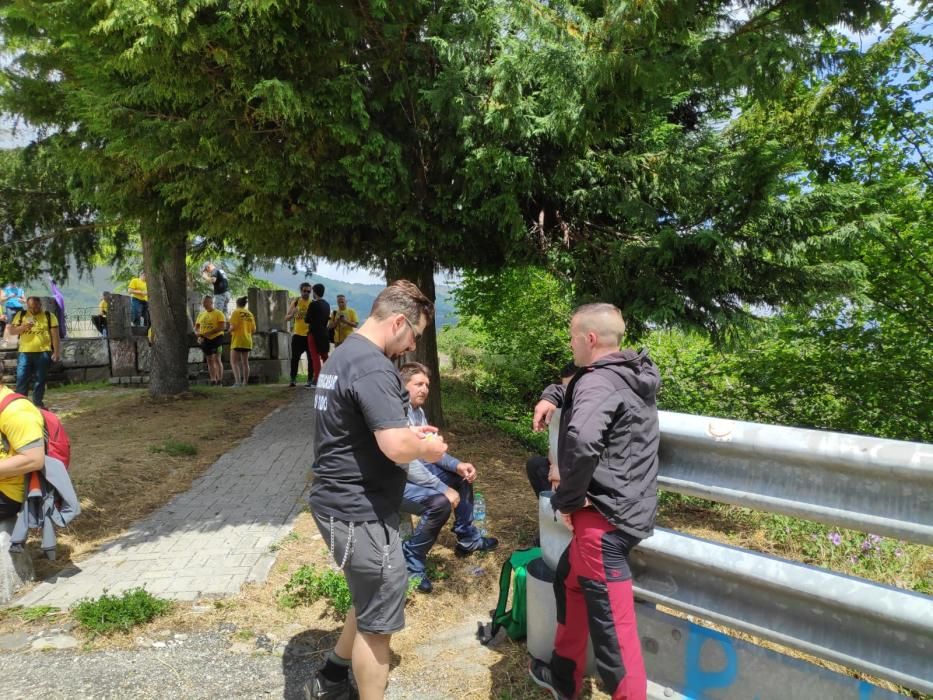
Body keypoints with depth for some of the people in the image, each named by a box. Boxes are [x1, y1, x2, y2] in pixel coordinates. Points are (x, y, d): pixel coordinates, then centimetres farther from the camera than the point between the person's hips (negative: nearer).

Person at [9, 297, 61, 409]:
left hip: (43, 353, -1)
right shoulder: (21, 315, 7)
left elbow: (55, 335, 0)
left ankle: (38, 402, 17)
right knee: (21, 378, -1)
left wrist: (56, 352, -5)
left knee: (40, 380, 6)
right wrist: (23, 327, -13)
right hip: (25, 353, 2)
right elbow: (11, 331, 7)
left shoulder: (49, 316, 1)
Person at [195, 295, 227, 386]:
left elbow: (223, 327, -16)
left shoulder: (218, 313, -5)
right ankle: (213, 381, 13)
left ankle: (219, 381, -9)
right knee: (209, 360, 8)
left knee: (217, 359, -11)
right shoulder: (201, 314, 14)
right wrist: (199, 335, -4)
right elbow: (196, 328, 18)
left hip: (216, 338, -6)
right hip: (205, 340, 6)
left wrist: (209, 332, -21)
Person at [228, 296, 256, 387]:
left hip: (238, 340, -6)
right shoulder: (250, 314, 10)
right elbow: (253, 330, 9)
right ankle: (245, 382, 12)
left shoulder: (236, 312, -6)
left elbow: (233, 326, -16)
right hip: (248, 341, 6)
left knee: (234, 362, -6)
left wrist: (230, 330, 4)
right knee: (245, 362, 11)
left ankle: (237, 381, -21)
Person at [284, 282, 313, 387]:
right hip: (298, 335, 0)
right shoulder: (295, 302, 4)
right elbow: (287, 318, 4)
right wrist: (293, 314, -16)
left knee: (311, 358, 2)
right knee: (295, 358, 0)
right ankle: (292, 379, 6)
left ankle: (310, 379, 9)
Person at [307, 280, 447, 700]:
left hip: (342, 502, 11)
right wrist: (427, 448, -9)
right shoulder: (372, 367, -23)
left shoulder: (344, 354, 11)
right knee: (378, 619, 6)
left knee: (373, 602, 26)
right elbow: (395, 447, -30)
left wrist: (408, 432, 9)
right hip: (360, 511, -10)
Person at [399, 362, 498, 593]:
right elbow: (407, 465, -29)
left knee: (462, 478, 14)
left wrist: (458, 465, -4)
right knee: (440, 502, -31)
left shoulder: (418, 410, 7)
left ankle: (468, 539, 24)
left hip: (416, 470, 11)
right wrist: (444, 488, -26)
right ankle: (411, 562, -12)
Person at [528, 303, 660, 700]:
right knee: (569, 581, 26)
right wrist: (554, 398, 16)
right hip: (623, 509, 11)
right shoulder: (627, 375, 12)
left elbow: (581, 442, -38)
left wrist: (568, 499, -22)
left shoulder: (599, 383, -19)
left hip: (605, 516, -11)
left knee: (612, 627, -3)